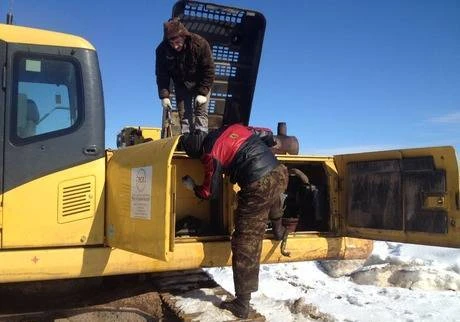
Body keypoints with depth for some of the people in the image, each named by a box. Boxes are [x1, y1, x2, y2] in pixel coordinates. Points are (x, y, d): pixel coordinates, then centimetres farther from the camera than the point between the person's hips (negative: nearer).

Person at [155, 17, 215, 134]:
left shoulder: (200, 44, -28)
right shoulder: (162, 50, -21)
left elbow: (208, 70, -22)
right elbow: (161, 75, -12)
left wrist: (203, 93, -25)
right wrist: (164, 96, -19)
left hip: (200, 83, -2)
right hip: (180, 84, 3)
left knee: (201, 113, -10)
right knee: (183, 115, -1)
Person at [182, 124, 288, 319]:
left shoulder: (211, 155, -2)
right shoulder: (235, 127, 13)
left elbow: (208, 192, 6)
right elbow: (267, 135, 23)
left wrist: (193, 187, 27)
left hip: (259, 187, -6)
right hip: (280, 173, 6)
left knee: (246, 242, 3)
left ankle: (242, 304, 8)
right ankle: (278, 229, 59)